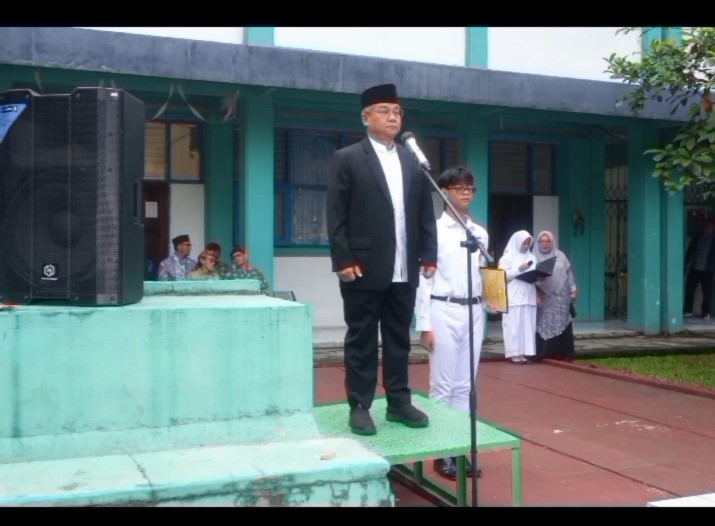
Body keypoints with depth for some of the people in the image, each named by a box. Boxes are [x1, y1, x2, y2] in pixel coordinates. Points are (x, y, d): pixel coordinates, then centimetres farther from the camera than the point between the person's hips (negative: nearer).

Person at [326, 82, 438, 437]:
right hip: (363, 268, -4)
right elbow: (336, 215, -6)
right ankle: (359, 406, 12)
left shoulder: (414, 161, 13)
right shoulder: (346, 159, -1)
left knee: (399, 339, 11)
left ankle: (399, 401, 21)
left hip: (404, 269, 4)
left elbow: (426, 212, 12)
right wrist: (343, 260, -13)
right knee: (361, 340, 4)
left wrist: (429, 254, 4)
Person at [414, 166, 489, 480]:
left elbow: (482, 276, 16)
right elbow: (423, 278, -7)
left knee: (465, 386, 10)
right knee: (442, 386, 0)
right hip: (444, 312, -5)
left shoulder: (480, 233, 12)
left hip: (473, 312, 5)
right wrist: (424, 324, -11)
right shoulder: (435, 230, -4)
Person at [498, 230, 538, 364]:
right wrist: (519, 269, -14)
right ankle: (514, 354, -3)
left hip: (529, 297, 5)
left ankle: (524, 353, 7)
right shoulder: (507, 257, 1)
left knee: (528, 326, 2)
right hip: (514, 298, -5)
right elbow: (503, 276, -8)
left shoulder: (531, 257, 17)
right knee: (514, 326, -6)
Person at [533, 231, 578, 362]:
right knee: (544, 325, -6)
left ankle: (563, 354, 2)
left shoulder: (560, 255, 10)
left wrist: (573, 290, 6)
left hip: (560, 296, 1)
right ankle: (546, 354, -3)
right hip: (543, 297, -1)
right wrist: (537, 279, -20)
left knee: (561, 324, -2)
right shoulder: (535, 257, 6)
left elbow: (569, 273, 11)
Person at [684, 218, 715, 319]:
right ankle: (688, 310, 13)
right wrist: (686, 263, 4)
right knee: (689, 289, 2)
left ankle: (705, 313, 9)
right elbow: (690, 250, 9)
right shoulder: (697, 237, 7)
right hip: (694, 268, 2)